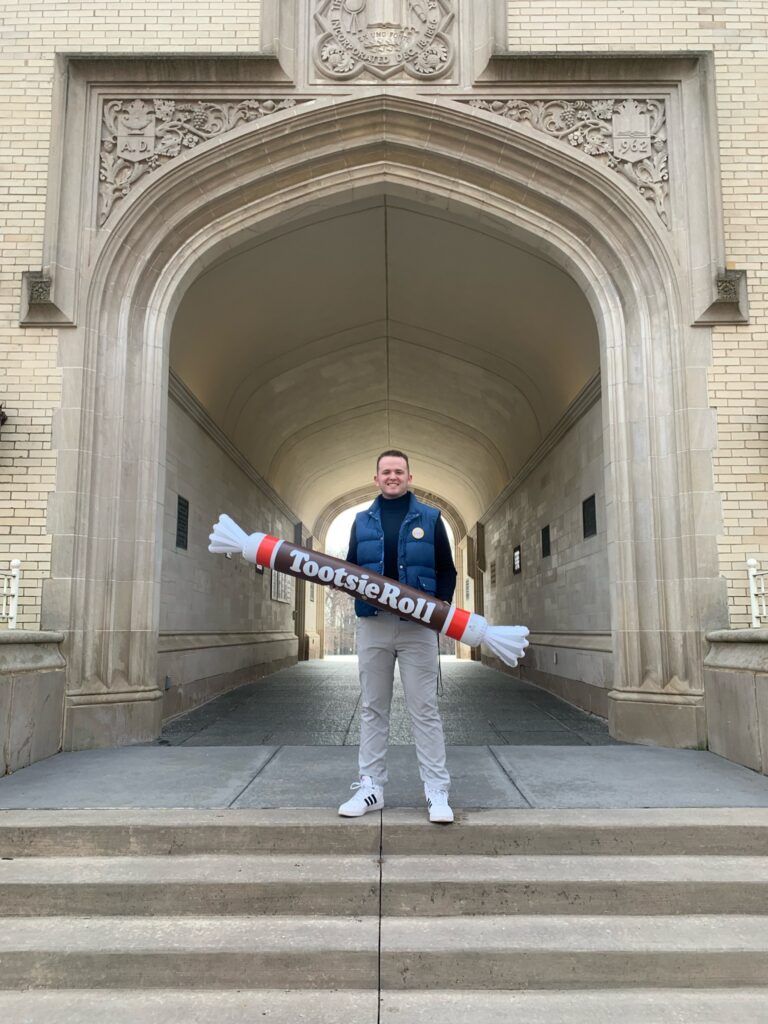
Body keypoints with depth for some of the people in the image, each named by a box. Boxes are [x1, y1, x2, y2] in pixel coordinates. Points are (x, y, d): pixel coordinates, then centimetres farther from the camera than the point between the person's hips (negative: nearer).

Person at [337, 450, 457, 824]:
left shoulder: (430, 518, 5)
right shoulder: (363, 521, 12)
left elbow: (447, 571, 5)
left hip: (417, 627, -2)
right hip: (372, 626, 3)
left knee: (424, 710, 1)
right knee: (372, 709, 9)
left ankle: (437, 792, 8)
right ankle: (370, 787, 18)